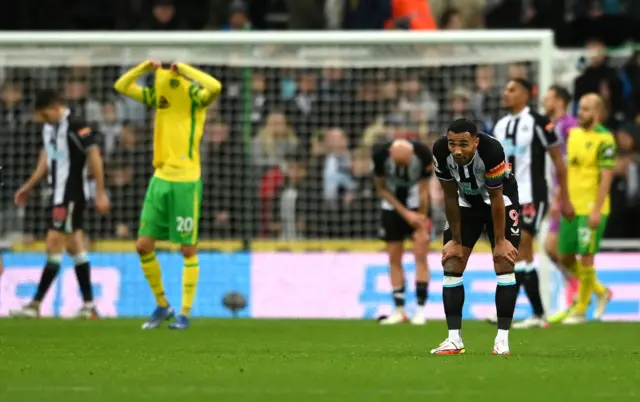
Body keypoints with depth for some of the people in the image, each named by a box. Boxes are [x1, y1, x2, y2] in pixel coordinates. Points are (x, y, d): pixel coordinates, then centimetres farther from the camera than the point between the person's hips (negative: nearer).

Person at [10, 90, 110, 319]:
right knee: (74, 247, 11)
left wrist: (100, 193, -18)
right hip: (59, 194, 9)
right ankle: (89, 306, 15)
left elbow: (94, 156, -18)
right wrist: (29, 186, 22)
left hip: (72, 195, -9)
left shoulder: (76, 127, -18)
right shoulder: (49, 127, 9)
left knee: (54, 246, -7)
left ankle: (35, 305, -5)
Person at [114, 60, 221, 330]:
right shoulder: (158, 95, 10)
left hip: (186, 181, -6)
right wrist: (145, 66, -1)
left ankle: (185, 313, 8)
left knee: (188, 249, 0)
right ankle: (162, 306, 19)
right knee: (143, 246, 3)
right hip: (160, 179, 6)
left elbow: (215, 87, -29)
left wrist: (184, 69, -20)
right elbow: (121, 86, 15)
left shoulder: (195, 96, -7)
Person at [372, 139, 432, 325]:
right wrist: (405, 213, -13)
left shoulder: (423, 154, -27)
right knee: (394, 258, 0)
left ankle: (420, 310, -9)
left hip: (417, 206, -1)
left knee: (420, 254, -10)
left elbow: (423, 189, -15)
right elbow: (381, 189, -10)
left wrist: (421, 217, -12)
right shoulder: (380, 155, -24)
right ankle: (399, 311, 5)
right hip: (392, 206, 1)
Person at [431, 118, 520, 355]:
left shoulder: (491, 151, -38)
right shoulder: (441, 152, -29)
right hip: (466, 201, 3)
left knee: (504, 264, -12)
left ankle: (502, 339, -7)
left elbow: (496, 198, -24)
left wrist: (500, 241, -15)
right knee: (452, 265, -5)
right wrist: (456, 240, -8)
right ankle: (454, 339, -2)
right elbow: (450, 197, -15)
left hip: (500, 199, -3)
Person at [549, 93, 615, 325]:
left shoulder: (604, 139, -11)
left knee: (585, 257, -4)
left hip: (591, 209, -8)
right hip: (572, 207, 8)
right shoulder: (574, 134, 12)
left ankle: (580, 311, 7)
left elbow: (606, 177, -15)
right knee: (565, 258, 10)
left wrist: (597, 210, -20)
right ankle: (600, 292, 29)